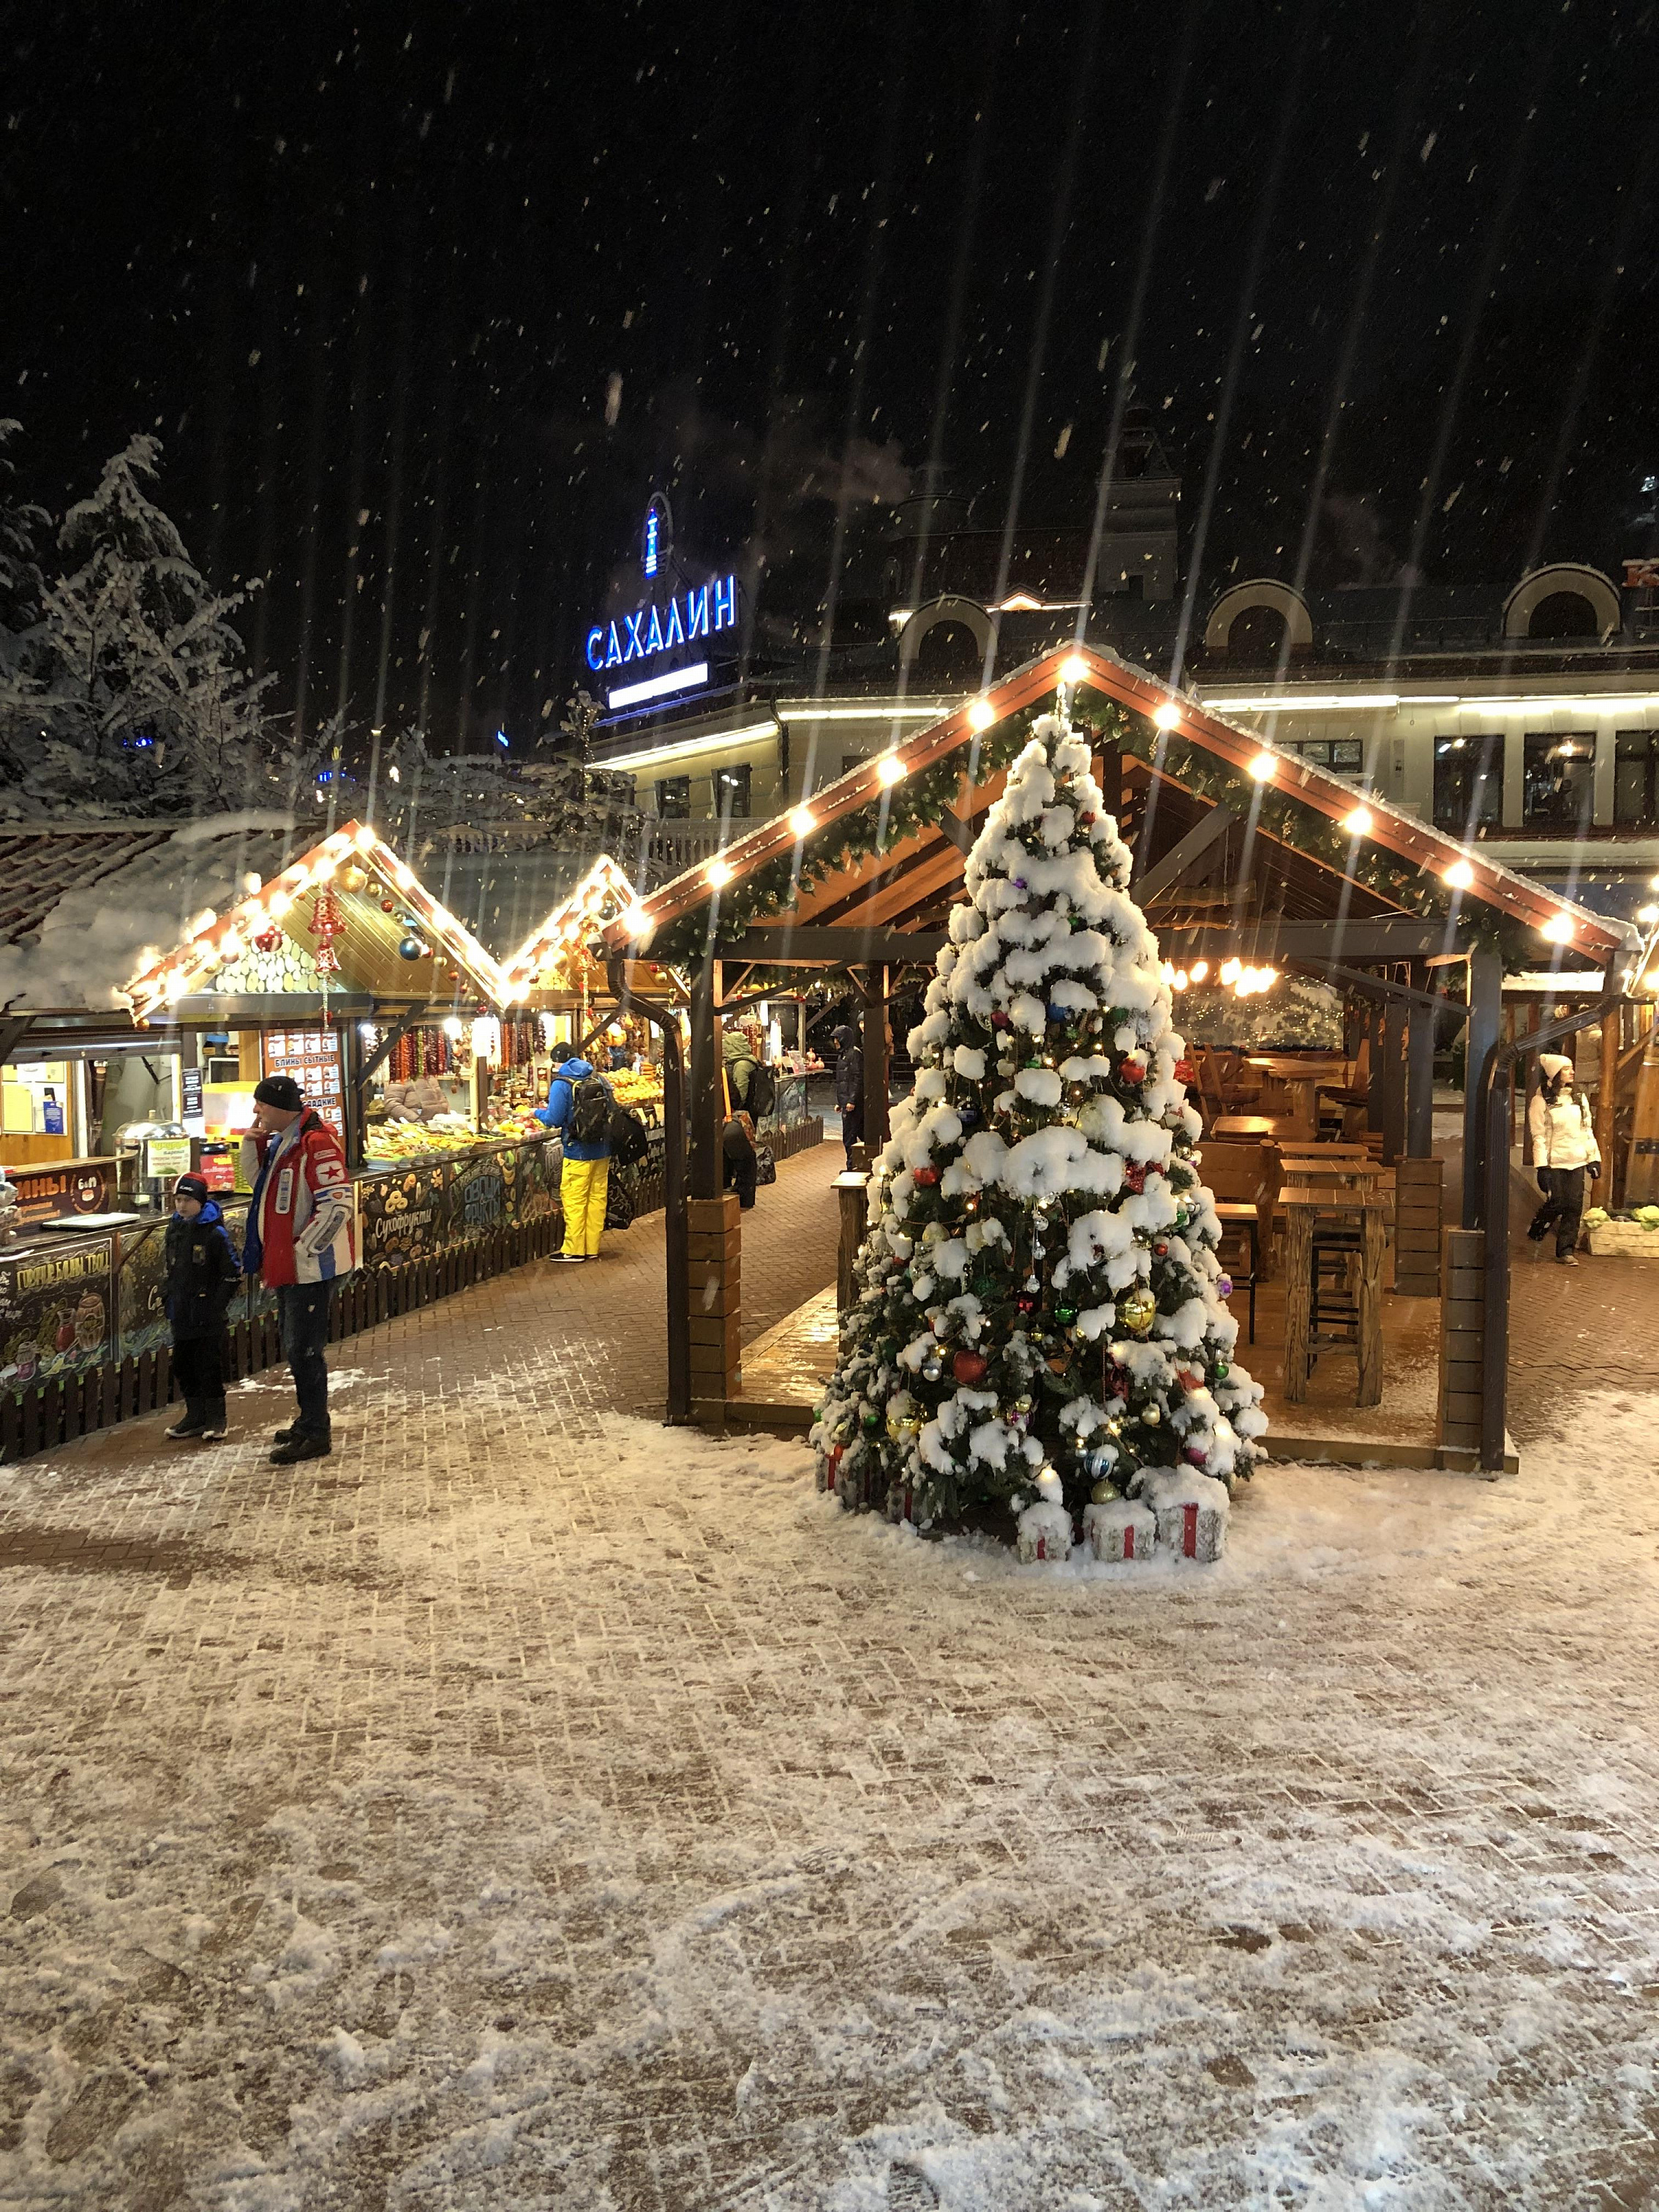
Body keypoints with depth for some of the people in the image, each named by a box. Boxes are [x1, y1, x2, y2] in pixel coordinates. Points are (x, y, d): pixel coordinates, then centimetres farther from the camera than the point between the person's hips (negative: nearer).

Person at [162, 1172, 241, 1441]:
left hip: (208, 1317, -7)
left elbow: (233, 1272, -9)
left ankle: (216, 1419, 8)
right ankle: (196, 1416, 24)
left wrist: (217, 1305, -12)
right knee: (182, 1367, 12)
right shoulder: (174, 1229, 9)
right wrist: (166, 1298, 13)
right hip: (181, 1316, 7)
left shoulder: (215, 1232, -11)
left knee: (209, 1367, -3)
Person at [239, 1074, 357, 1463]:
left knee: (303, 1349, -5)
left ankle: (316, 1435, 4)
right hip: (288, 1267, 10)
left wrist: (301, 1249, -20)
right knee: (296, 1348, 19)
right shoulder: (282, 1142, 11)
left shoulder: (315, 1143, -20)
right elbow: (256, 1179, 26)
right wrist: (253, 1144, 8)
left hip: (310, 1267, -10)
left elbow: (338, 1205, -25)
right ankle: (308, 1422, 32)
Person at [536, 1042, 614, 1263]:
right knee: (597, 1198, 11)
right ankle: (592, 1248, 20)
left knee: (574, 1201, 4)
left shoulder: (561, 1084, -12)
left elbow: (554, 1120, -16)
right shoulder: (598, 1079, 5)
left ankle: (574, 1250, 10)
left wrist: (539, 1112, 6)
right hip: (603, 1150, 6)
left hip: (578, 1153, -6)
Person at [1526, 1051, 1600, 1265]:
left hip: (1577, 1161, 5)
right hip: (1554, 1160, -5)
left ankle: (1566, 1250, 10)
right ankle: (1536, 1236, 22)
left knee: (1575, 1205, 1)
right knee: (1556, 1204, -5)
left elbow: (1588, 1130, 14)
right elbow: (1538, 1135, -8)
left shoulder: (1579, 1097, 10)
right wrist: (1542, 1167, -13)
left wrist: (1594, 1158, 9)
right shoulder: (1541, 1100, -6)